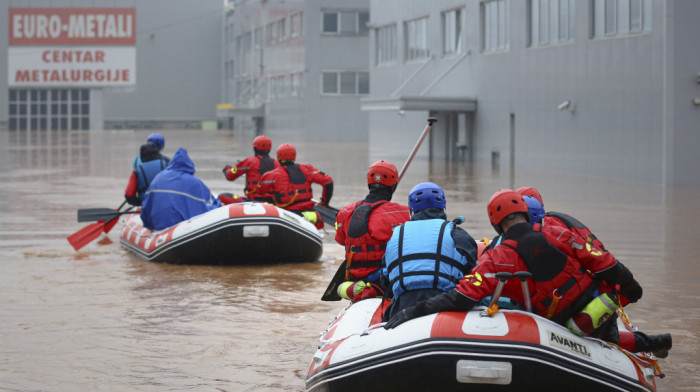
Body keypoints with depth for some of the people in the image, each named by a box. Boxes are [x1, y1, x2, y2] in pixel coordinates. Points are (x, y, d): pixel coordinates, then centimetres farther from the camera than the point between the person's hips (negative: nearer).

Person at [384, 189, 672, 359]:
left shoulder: (498, 259, -19)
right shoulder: (555, 235, -11)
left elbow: (464, 296, -27)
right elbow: (602, 262, -6)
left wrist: (414, 312, -25)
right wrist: (629, 286, 12)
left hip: (578, 326, -3)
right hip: (605, 303, 4)